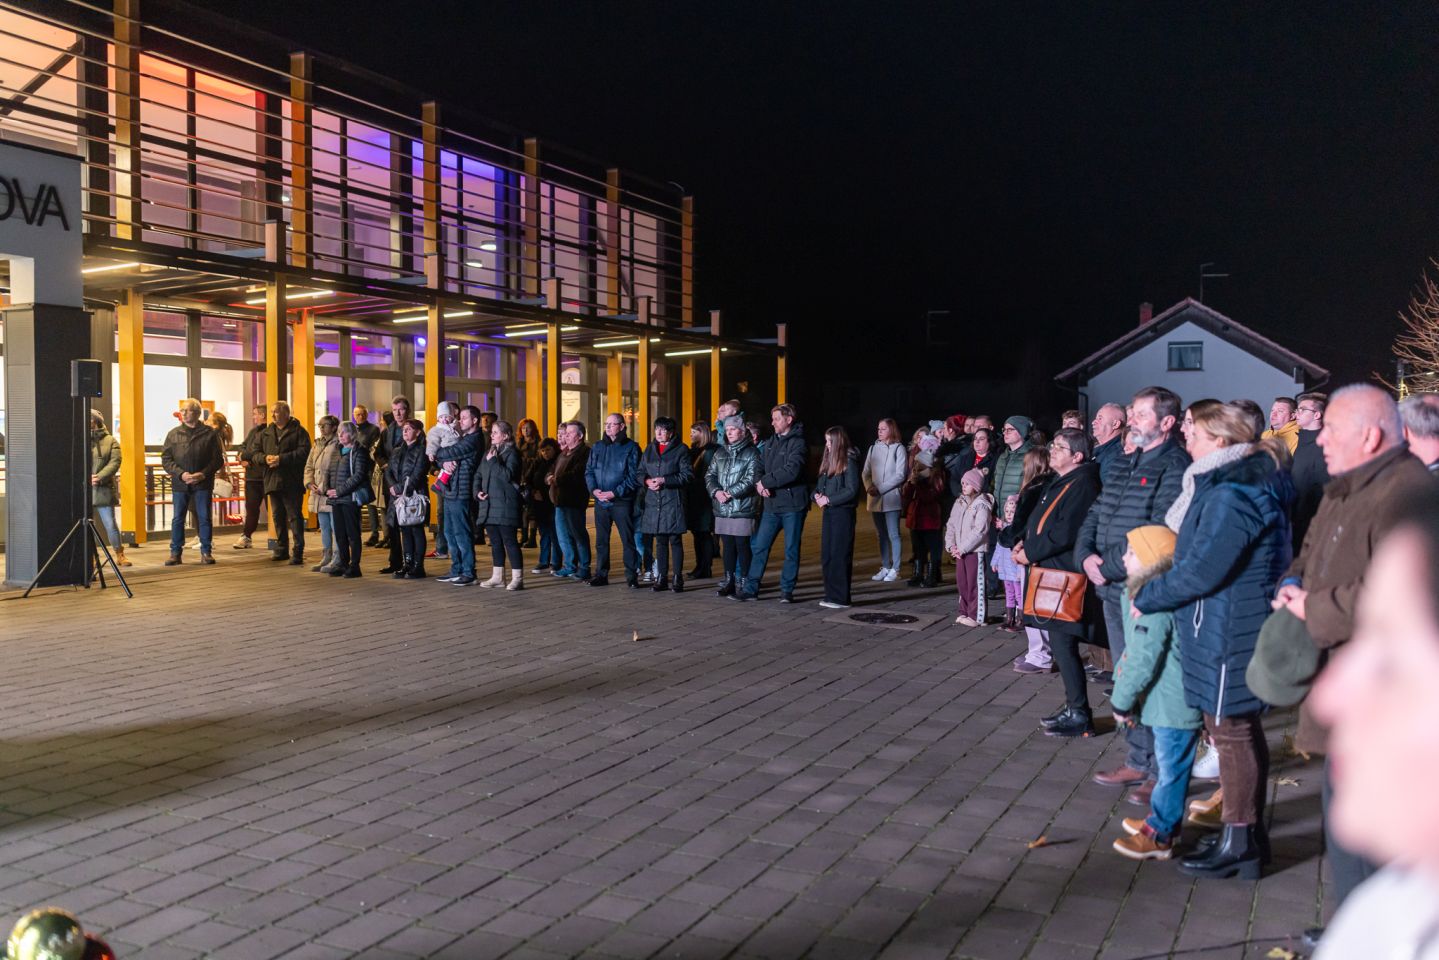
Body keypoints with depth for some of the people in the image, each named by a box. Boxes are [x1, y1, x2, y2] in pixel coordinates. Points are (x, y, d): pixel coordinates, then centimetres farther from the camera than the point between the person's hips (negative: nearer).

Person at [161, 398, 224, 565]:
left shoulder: (209, 434, 2)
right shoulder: (173, 434, 7)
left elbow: (218, 459, 1)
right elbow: (165, 459, 4)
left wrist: (204, 474, -13)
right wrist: (181, 474, -11)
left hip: (203, 483, -2)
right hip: (180, 484, 2)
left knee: (204, 518, 3)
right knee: (177, 519, 5)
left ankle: (206, 552, 11)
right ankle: (175, 553, 13)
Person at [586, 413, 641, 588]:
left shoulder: (631, 447, -3)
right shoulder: (597, 447, 12)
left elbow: (634, 477, -8)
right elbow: (589, 471, 13)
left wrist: (614, 493, -15)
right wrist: (593, 489, -6)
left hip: (622, 501, -5)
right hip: (600, 501, 5)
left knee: (628, 539, -2)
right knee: (601, 540, 9)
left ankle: (632, 576, 3)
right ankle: (601, 575, 16)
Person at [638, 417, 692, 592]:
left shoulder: (681, 450, -1)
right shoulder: (649, 449, 16)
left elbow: (686, 476, -7)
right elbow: (639, 472, 17)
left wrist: (664, 480, -15)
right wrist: (647, 481, -5)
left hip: (673, 502, -5)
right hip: (654, 502, 5)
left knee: (675, 541, -3)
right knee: (660, 541, 9)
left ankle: (678, 578, 3)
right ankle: (662, 577, 15)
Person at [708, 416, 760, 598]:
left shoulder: (751, 453, -2)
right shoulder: (720, 453, 16)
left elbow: (750, 480, -13)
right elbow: (710, 475, 12)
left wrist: (730, 492, -16)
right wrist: (716, 491, -7)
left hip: (743, 508, -5)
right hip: (722, 509, 5)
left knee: (742, 546, -3)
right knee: (727, 546, 10)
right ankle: (729, 582, 19)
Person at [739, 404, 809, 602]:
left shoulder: (797, 443, -9)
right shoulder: (770, 443, 14)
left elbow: (791, 471, -21)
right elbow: (759, 467, 11)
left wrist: (766, 481, -14)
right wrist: (759, 483, -11)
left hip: (792, 505, -6)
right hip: (772, 504, 6)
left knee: (791, 550, 3)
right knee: (759, 546, 6)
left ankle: (787, 590, 13)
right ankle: (751, 588, 12)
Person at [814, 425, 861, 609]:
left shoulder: (849, 461, -9)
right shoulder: (828, 461, 13)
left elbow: (852, 491, -14)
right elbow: (819, 484, 17)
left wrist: (828, 499, -13)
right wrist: (817, 495, -5)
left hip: (843, 513, -8)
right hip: (828, 512, 8)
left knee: (840, 556, -5)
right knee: (826, 556, 8)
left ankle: (841, 599, -1)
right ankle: (830, 595, 15)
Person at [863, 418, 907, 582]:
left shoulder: (898, 448, -4)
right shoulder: (873, 448, 11)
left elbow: (900, 475, -10)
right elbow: (866, 472, 11)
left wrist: (881, 489, -14)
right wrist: (869, 487, -7)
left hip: (891, 498, -5)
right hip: (875, 499, 5)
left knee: (893, 535, -3)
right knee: (882, 535, 12)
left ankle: (895, 569, 1)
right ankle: (885, 567, 19)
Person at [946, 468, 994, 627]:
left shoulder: (982, 505, -11)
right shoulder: (959, 502, 12)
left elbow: (979, 531, -18)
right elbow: (951, 525, 12)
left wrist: (963, 548, -17)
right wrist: (951, 545, -2)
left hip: (975, 550, -7)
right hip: (960, 551, 7)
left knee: (975, 583, -3)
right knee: (961, 582, 12)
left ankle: (976, 616, 3)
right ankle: (964, 612, 23)